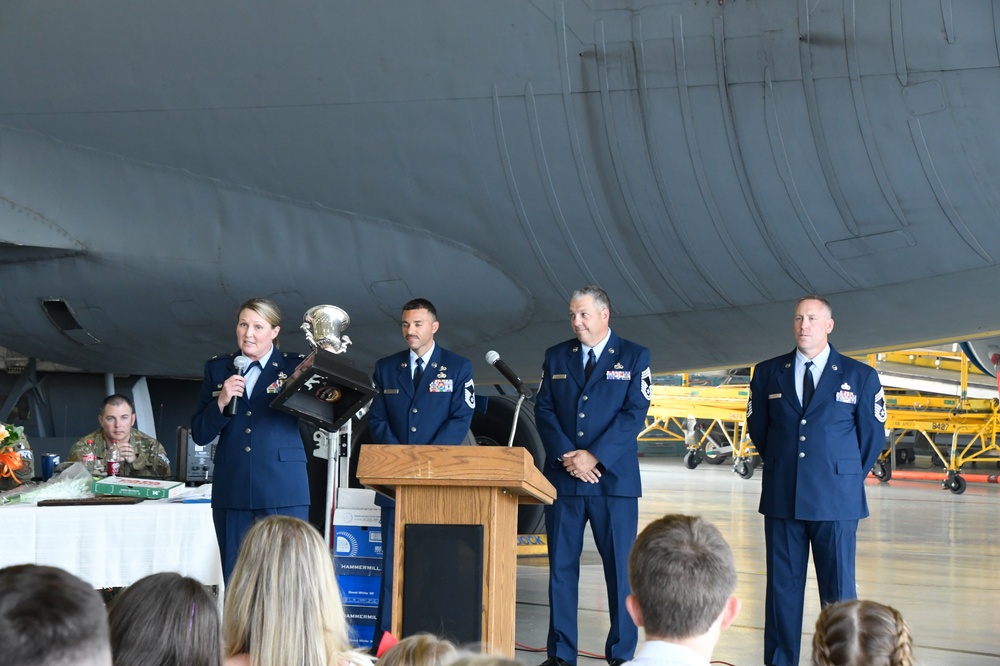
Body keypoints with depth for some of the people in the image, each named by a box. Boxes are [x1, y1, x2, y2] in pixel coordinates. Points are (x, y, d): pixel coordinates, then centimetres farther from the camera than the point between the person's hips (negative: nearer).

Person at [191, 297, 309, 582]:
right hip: (232, 493, 3)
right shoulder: (217, 369, 13)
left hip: (283, 493, -3)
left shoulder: (295, 367, 6)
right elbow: (199, 434, 10)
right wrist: (221, 402, -8)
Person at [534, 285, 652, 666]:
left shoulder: (634, 357, 3)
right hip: (563, 478, 3)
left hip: (615, 478, -3)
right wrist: (568, 457, -10)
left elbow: (634, 414, -6)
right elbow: (544, 411, 5)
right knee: (561, 567, 4)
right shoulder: (556, 357, 12)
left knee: (620, 568, -1)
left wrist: (594, 456, -14)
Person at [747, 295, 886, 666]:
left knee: (839, 589, 1)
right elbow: (757, 427, 16)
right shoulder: (768, 373, 7)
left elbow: (873, 434, 8)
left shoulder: (859, 376, 1)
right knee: (782, 586, 6)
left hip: (836, 500, -2)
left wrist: (849, 476, 8)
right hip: (782, 497, 2)